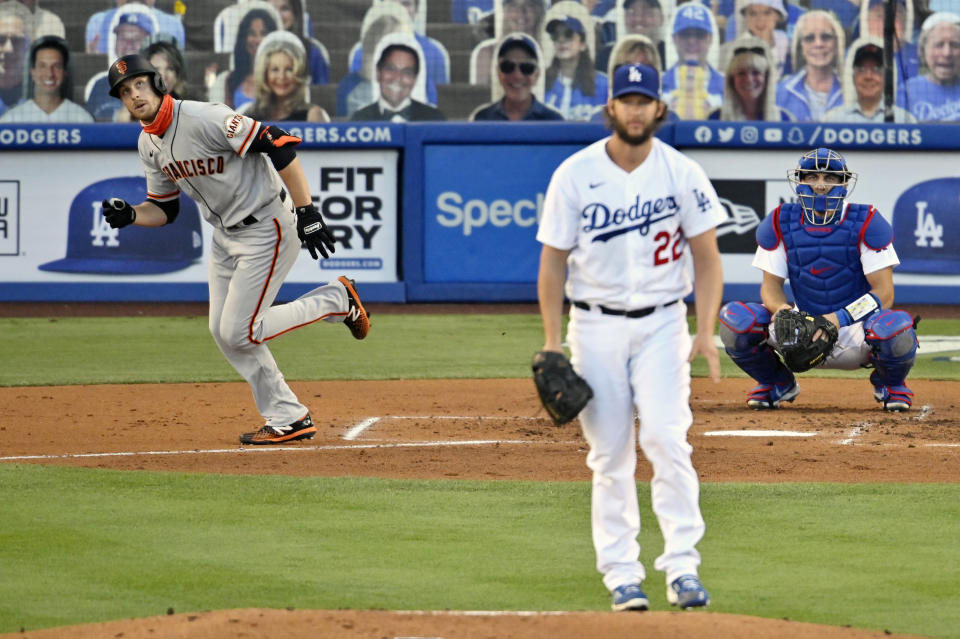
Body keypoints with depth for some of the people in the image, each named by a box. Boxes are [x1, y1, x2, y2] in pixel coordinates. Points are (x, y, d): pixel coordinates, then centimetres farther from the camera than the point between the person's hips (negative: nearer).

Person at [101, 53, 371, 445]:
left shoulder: (203, 118, -24)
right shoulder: (149, 144, 3)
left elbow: (278, 146, -27)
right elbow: (165, 209, 13)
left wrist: (307, 213, -29)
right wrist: (130, 215, -10)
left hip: (267, 229, -9)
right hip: (225, 236, 9)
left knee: (239, 332, -11)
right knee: (223, 332, 7)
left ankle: (338, 300, 7)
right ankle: (289, 419, 17)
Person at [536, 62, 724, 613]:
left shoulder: (683, 174, -3)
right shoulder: (575, 175, -3)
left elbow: (707, 257, 1)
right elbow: (553, 259, 1)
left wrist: (706, 332, -10)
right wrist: (552, 340, -5)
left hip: (662, 323, -1)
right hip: (595, 325, 1)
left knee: (666, 437, -15)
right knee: (610, 453, 1)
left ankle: (683, 567, -14)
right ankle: (621, 575, 7)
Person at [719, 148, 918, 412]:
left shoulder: (867, 223, -11)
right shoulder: (780, 224, -3)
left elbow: (884, 293, -14)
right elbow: (771, 285, 0)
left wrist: (839, 319, -29)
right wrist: (783, 310, -24)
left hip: (855, 330, -2)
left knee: (898, 328, -36)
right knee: (735, 319, -22)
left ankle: (890, 384, 4)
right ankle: (777, 383, 11)